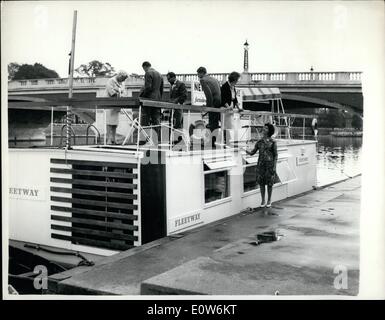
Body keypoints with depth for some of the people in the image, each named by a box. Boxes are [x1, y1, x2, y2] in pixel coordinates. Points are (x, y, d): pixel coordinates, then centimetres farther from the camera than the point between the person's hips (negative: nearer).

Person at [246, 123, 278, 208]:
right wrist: (245, 150, -13)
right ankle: (263, 201, 17)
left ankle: (269, 200, 18)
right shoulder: (259, 142, 6)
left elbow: (276, 155, -2)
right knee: (261, 182, 5)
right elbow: (252, 153, 6)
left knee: (269, 182, 4)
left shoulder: (273, 142, -3)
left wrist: (274, 166, -10)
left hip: (270, 164, -3)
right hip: (261, 164, 3)